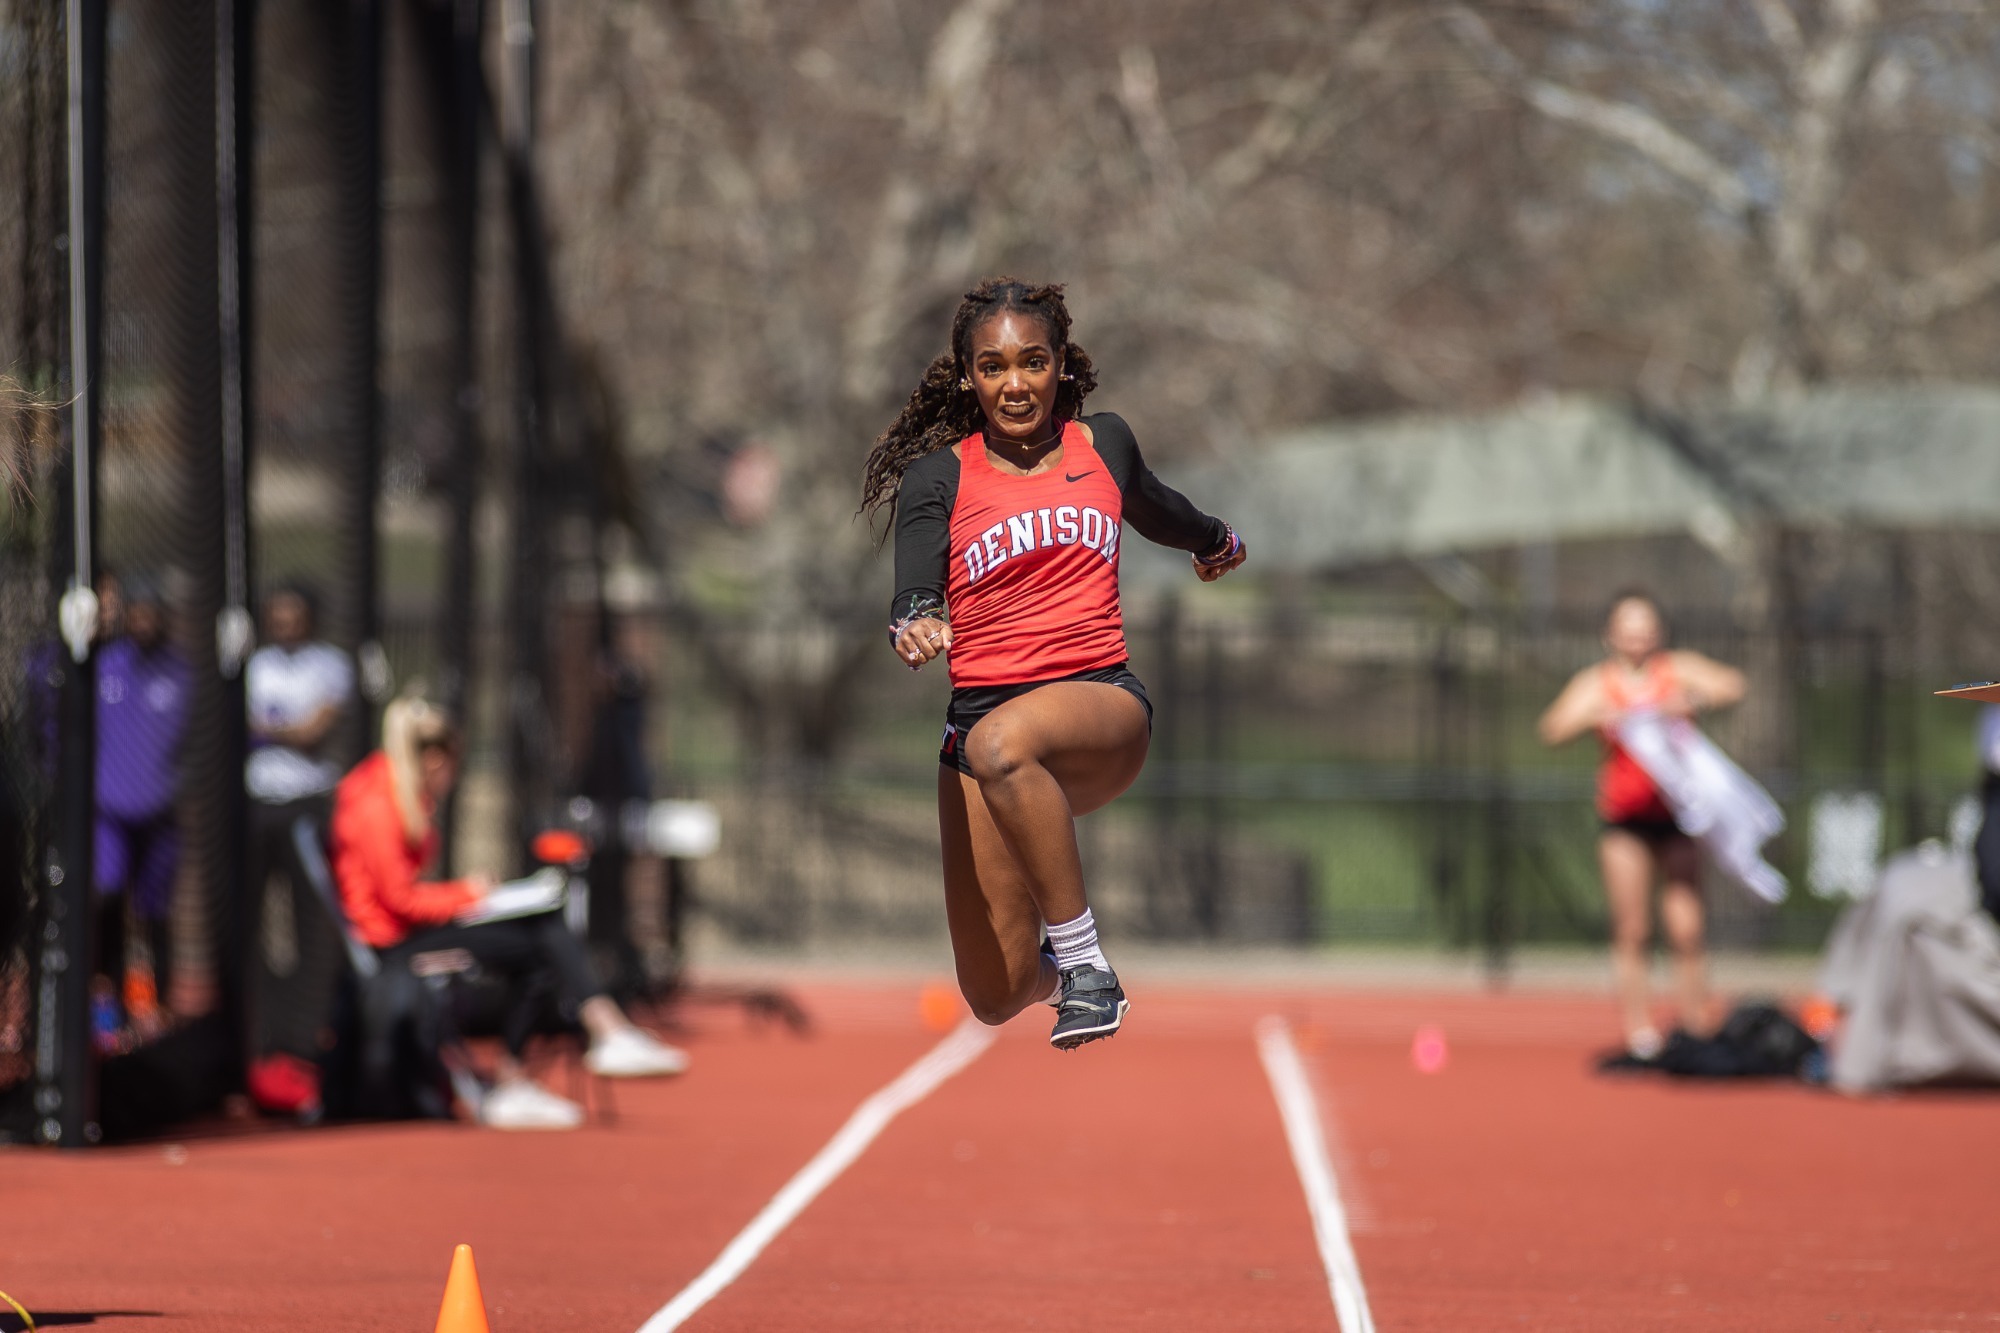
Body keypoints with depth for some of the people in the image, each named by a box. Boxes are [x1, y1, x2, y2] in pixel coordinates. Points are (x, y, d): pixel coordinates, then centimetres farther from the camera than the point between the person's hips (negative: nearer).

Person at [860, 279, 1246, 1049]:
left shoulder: (1104, 444, 11)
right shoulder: (938, 475, 4)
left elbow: (1158, 513, 34)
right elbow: (912, 594, -12)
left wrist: (1218, 540, 53)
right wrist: (914, 627, -35)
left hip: (1102, 703, -1)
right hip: (979, 716, 1)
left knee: (1000, 744, -40)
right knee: (995, 998, -4)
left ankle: (1084, 958, -29)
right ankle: (1057, 972, 35)